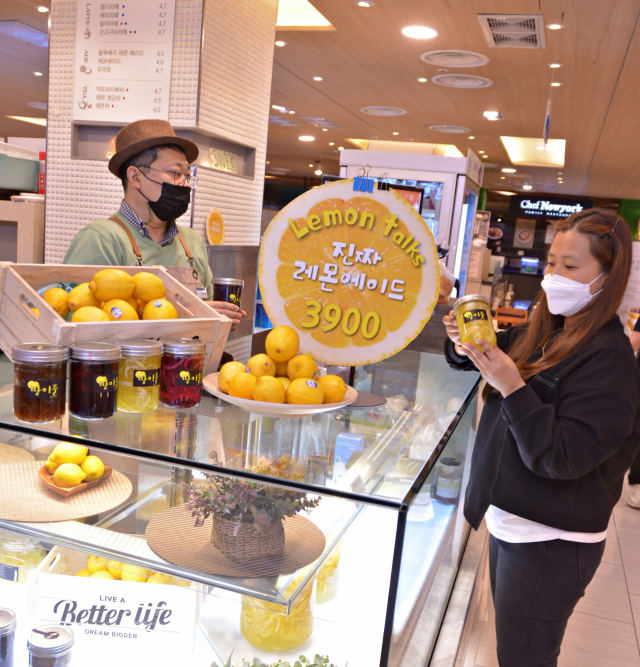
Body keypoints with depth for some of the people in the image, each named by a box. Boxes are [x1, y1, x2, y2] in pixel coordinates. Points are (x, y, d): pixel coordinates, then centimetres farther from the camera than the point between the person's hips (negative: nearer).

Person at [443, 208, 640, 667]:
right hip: (509, 521, 8)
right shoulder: (540, 334, 2)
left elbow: (563, 457, -25)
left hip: (550, 544, -8)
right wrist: (466, 343, -5)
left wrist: (512, 387, -31)